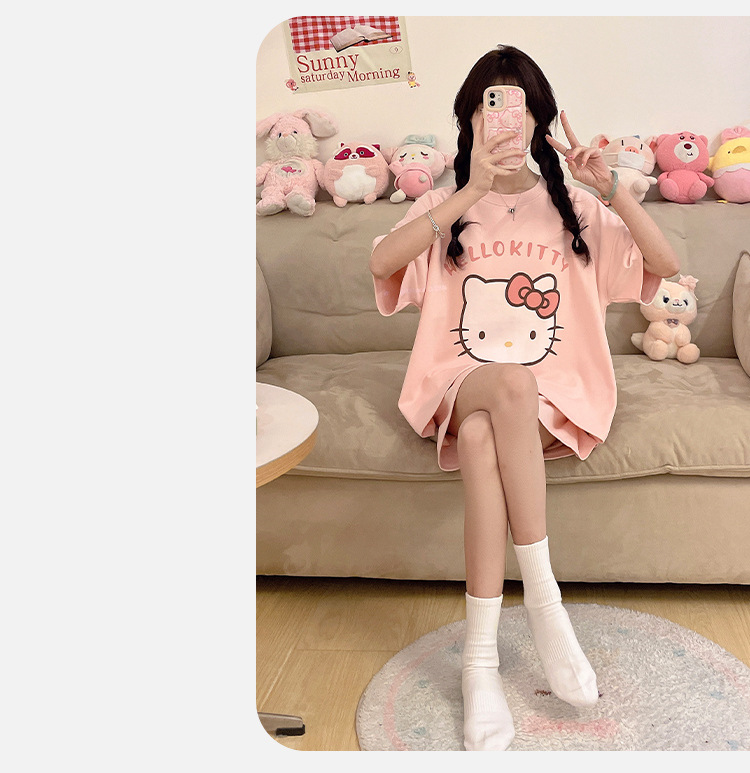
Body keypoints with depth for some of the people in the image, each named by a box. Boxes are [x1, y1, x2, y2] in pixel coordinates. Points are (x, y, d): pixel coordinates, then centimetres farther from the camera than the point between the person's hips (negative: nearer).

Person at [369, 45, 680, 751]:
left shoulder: (570, 206, 13)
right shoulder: (447, 203, 10)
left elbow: (665, 263, 1)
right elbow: (382, 261, -13)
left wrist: (609, 188, -12)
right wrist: (473, 191, -19)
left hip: (555, 394, 0)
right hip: (463, 384, 0)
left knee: (481, 439, -35)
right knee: (512, 381, -37)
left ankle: (481, 658, -26)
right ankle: (541, 594, -28)